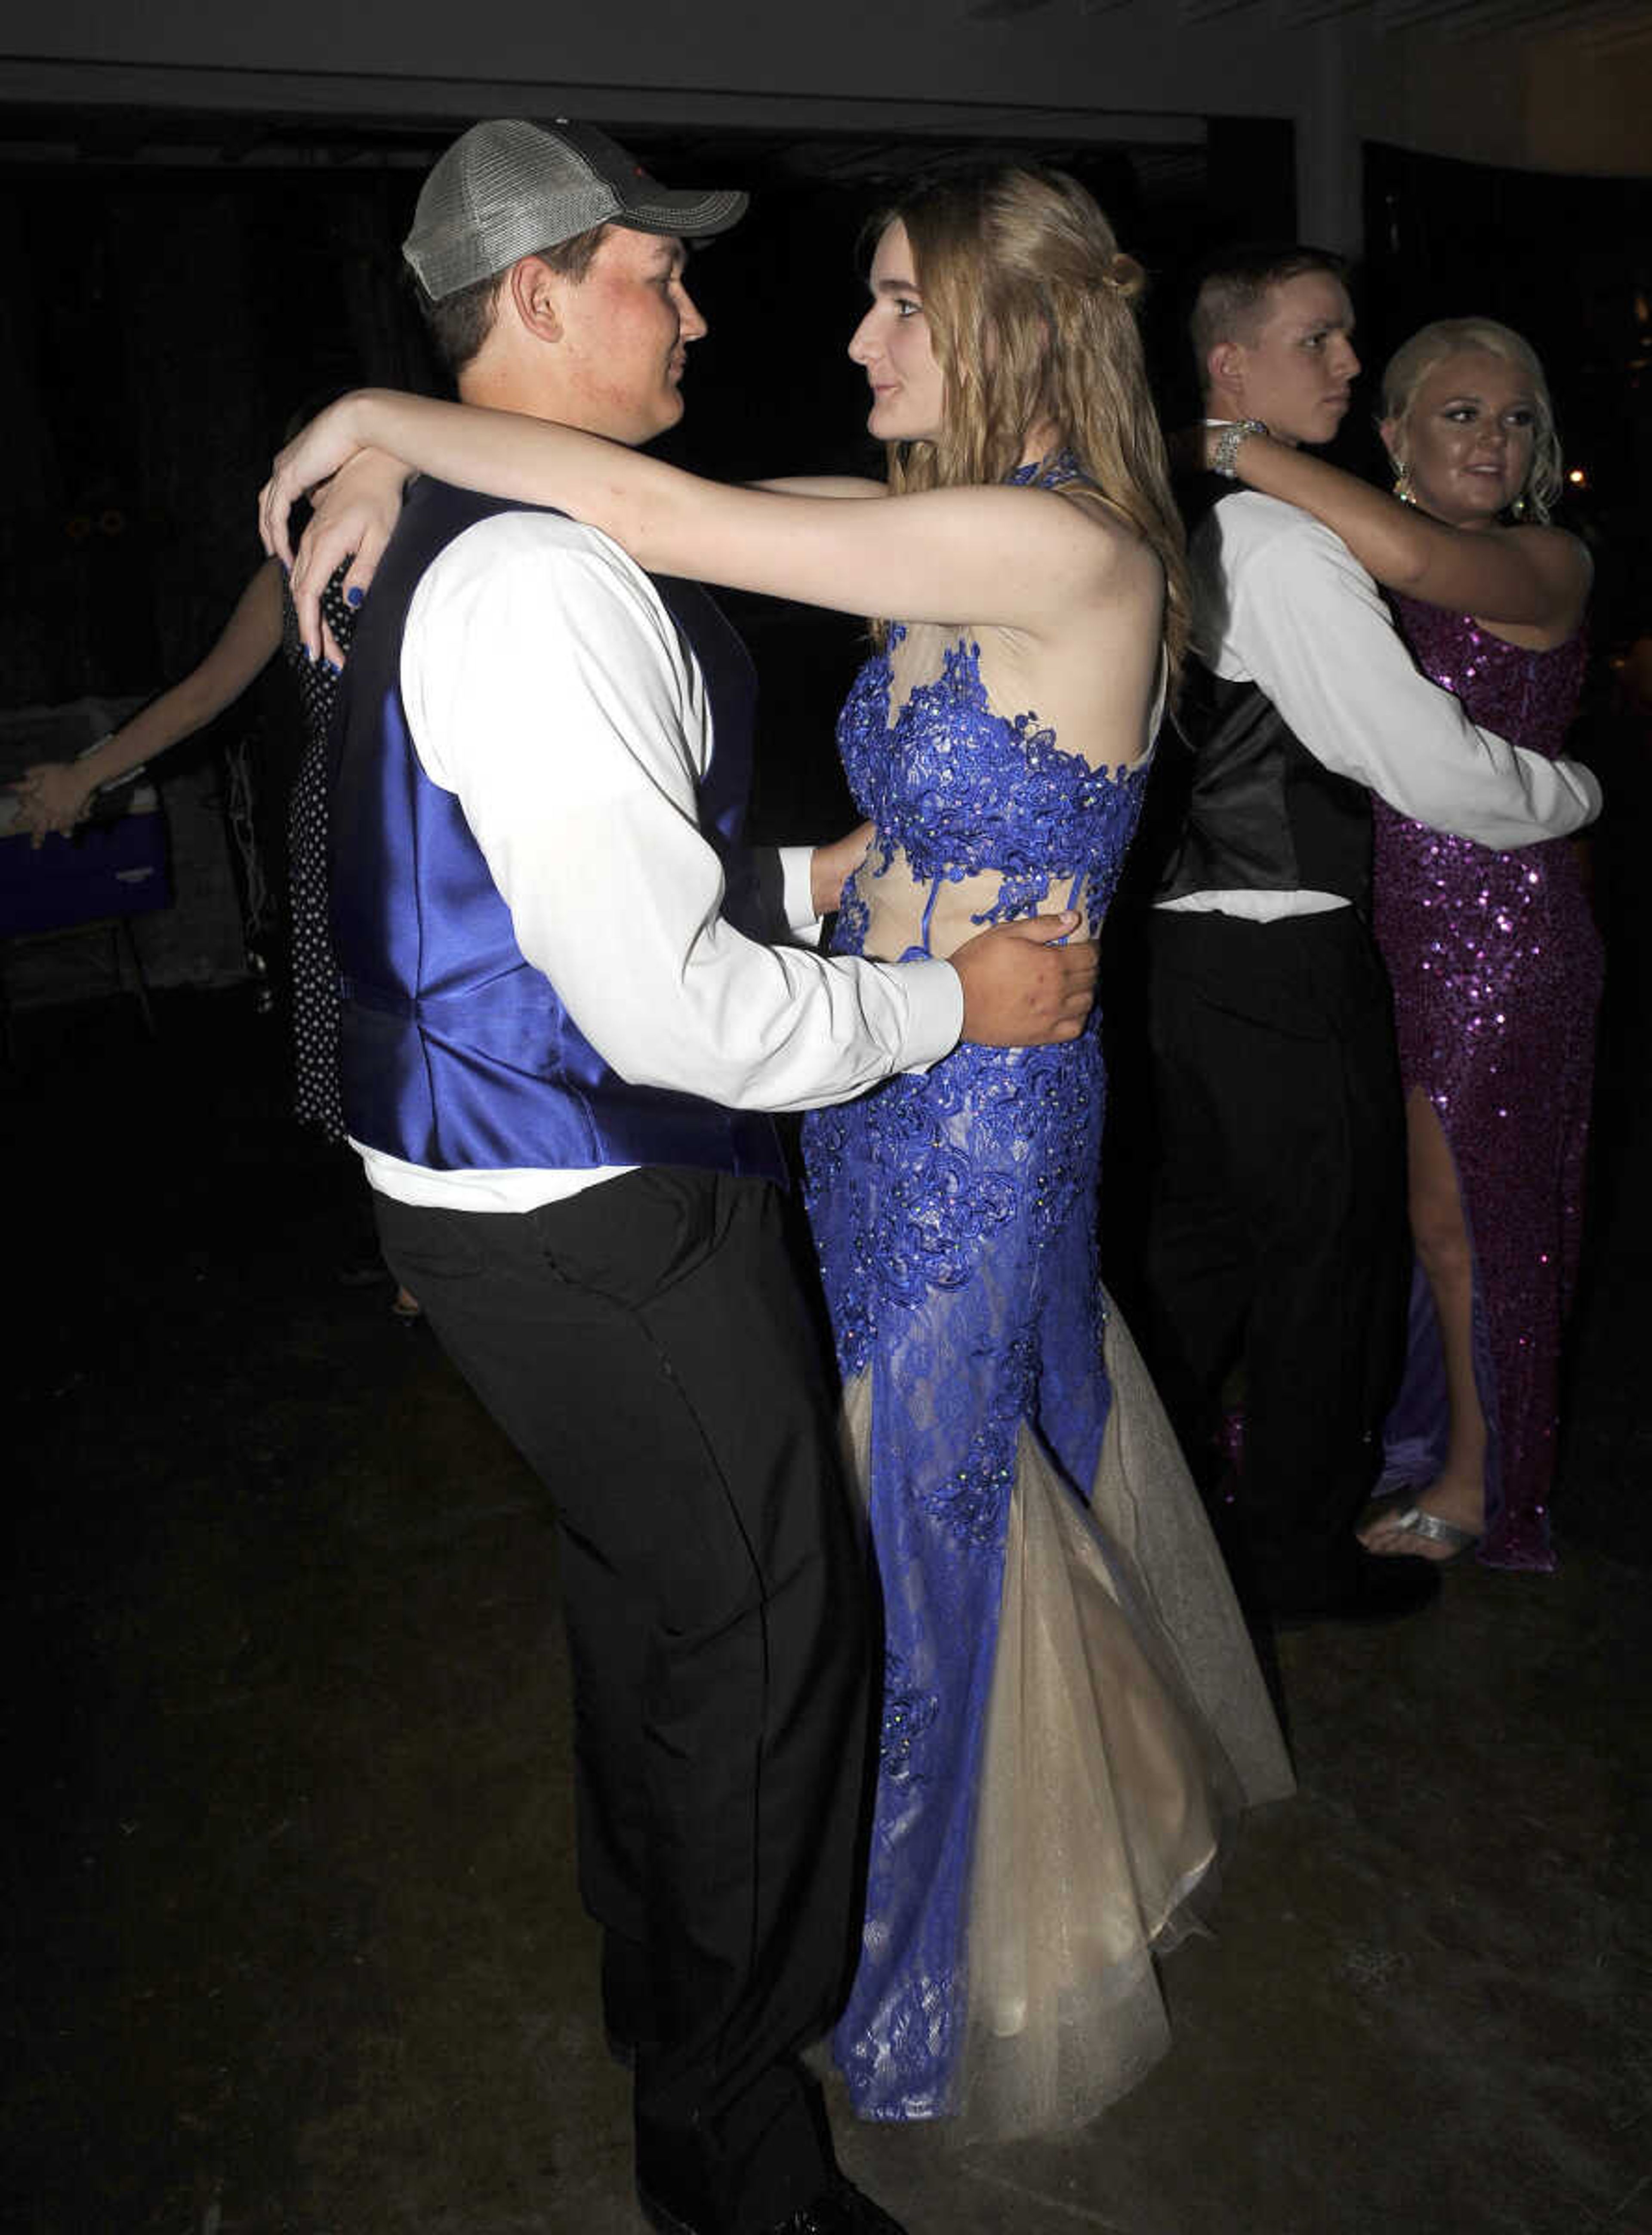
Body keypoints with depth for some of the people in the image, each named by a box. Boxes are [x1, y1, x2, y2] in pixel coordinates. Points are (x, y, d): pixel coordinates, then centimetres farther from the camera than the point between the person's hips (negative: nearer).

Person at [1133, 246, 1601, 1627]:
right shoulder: (1287, 542, -18)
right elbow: (1434, 771, -19)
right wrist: (1580, 790, -2)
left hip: (1188, 933, 9)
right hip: (1291, 958, -8)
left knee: (1204, 1230, 20)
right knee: (1329, 1254, 7)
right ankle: (1306, 1553, 23)